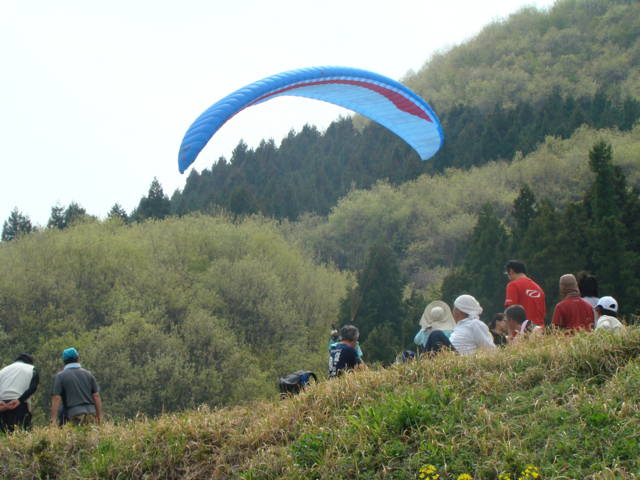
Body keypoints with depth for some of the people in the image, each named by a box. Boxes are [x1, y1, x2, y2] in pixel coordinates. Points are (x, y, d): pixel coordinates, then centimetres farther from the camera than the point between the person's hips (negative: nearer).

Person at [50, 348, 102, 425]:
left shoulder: (60, 376, 3)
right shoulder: (88, 374, 12)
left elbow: (56, 399, -6)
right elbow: (96, 396, 8)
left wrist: (53, 420, -8)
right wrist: (99, 416, 12)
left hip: (73, 416, -3)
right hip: (91, 414, 3)